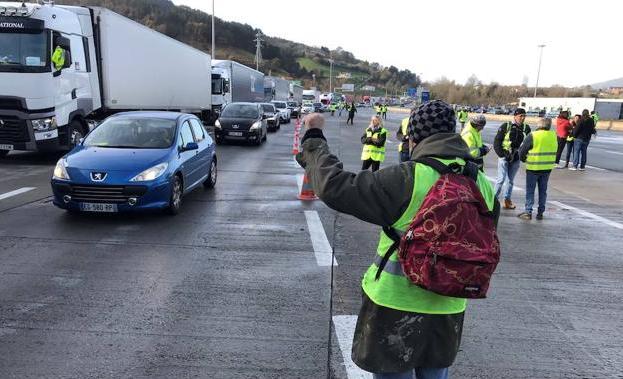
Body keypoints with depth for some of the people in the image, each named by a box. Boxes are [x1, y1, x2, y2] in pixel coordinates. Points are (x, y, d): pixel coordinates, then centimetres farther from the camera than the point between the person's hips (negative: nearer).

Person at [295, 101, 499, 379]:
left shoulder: (407, 179, -22)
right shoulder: (483, 187, -1)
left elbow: (334, 187, -20)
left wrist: (314, 138, -8)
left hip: (396, 306, -5)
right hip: (449, 311, 6)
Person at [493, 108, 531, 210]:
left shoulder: (526, 128, 4)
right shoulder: (506, 126, -7)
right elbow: (497, 141, -6)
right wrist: (501, 154, -13)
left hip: (516, 159, 4)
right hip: (504, 157, -4)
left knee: (511, 180, 12)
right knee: (501, 179, -7)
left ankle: (507, 200, 21)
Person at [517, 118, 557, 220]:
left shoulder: (532, 136, -14)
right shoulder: (554, 136, 2)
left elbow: (522, 150, -7)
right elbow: (555, 151, 13)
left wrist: (523, 159, 10)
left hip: (533, 168, -4)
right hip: (547, 168, 5)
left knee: (530, 190, 4)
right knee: (543, 190, 13)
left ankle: (528, 212, 4)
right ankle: (540, 213, 17)